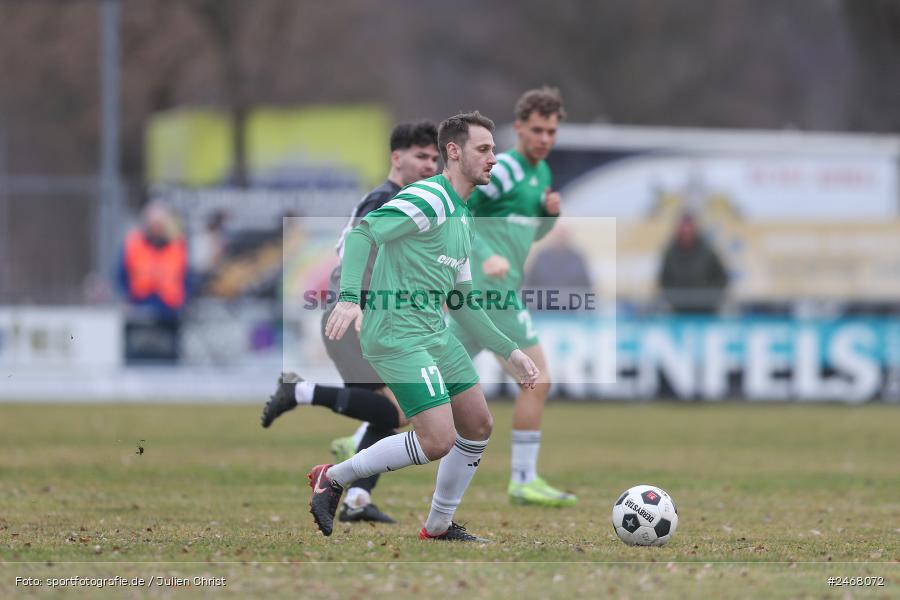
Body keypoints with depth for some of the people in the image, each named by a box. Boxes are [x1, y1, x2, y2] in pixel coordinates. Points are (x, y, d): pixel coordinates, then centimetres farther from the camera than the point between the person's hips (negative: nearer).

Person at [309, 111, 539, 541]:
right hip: (398, 339, -10)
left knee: (478, 426, 10)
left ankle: (438, 527, 23)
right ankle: (333, 478, 0)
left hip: (437, 336, 10)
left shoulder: (463, 219, 18)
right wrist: (349, 297, -38)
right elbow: (362, 234, -25)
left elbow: (462, 303, 23)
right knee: (439, 441, -15)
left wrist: (509, 352, 19)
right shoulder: (428, 199, -13)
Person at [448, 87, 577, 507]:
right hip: (493, 293, -9)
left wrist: (551, 212, 9)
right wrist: (486, 257, -26)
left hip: (486, 294, 9)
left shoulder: (541, 172, 19)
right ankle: (524, 480, -1)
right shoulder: (502, 169, -11)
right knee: (538, 380, -7)